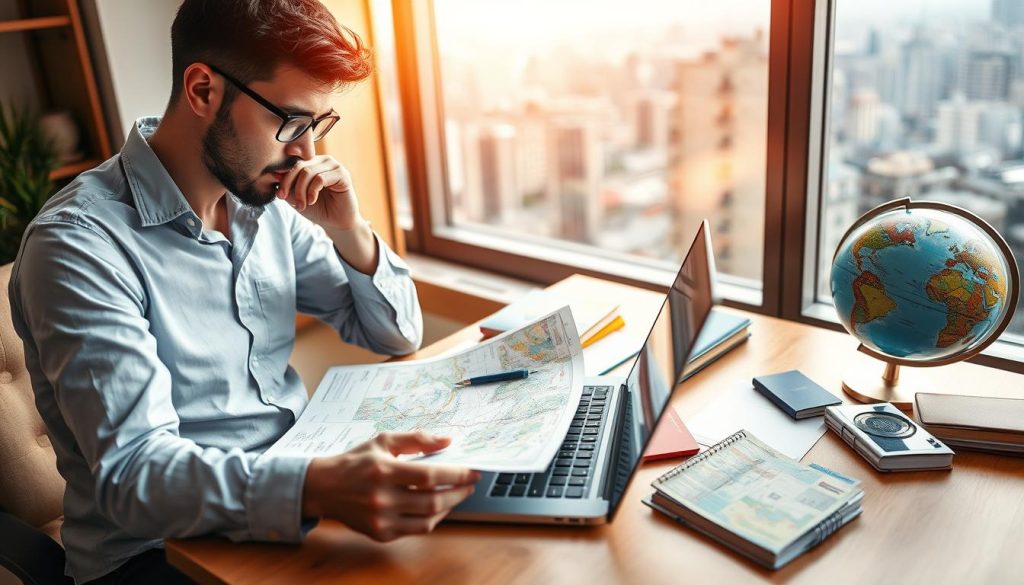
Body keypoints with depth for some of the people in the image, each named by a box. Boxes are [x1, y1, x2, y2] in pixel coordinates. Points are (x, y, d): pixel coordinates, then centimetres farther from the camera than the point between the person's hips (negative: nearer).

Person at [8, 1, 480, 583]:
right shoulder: (78, 244, -17)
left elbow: (398, 336, 8)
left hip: (298, 485, 6)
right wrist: (319, 487, -42)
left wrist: (350, 233, -10)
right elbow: (131, 475, -25)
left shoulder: (267, 200, 2)